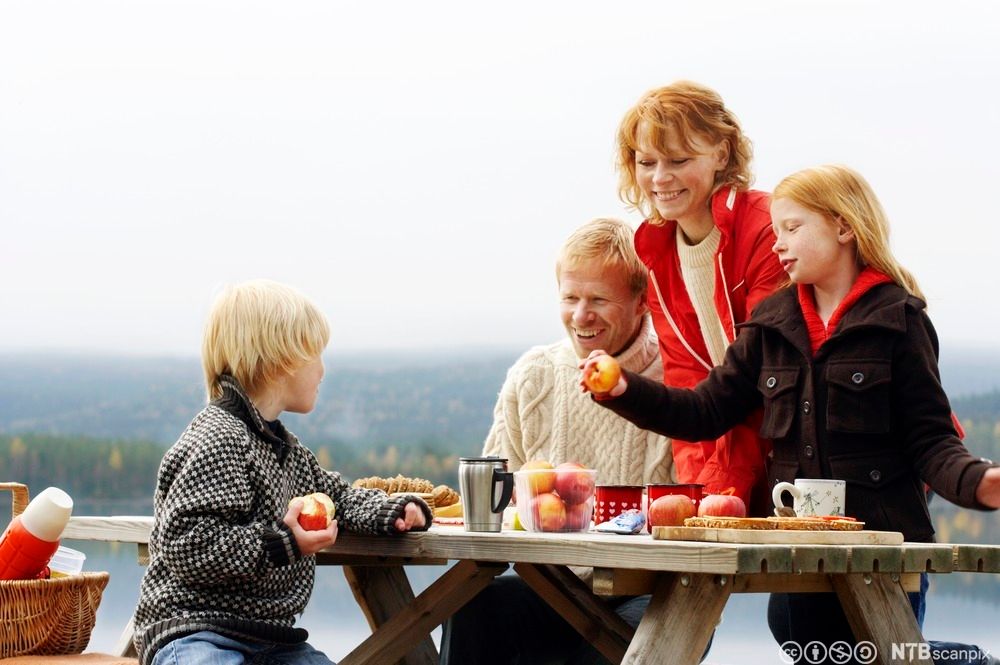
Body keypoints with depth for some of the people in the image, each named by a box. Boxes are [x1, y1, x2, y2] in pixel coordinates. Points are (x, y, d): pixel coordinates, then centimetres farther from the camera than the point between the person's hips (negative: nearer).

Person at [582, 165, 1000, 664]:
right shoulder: (772, 323, 10)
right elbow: (708, 411, 10)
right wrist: (625, 392, -4)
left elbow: (930, 441, -7)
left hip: (882, 547, -5)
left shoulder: (897, 319, -4)